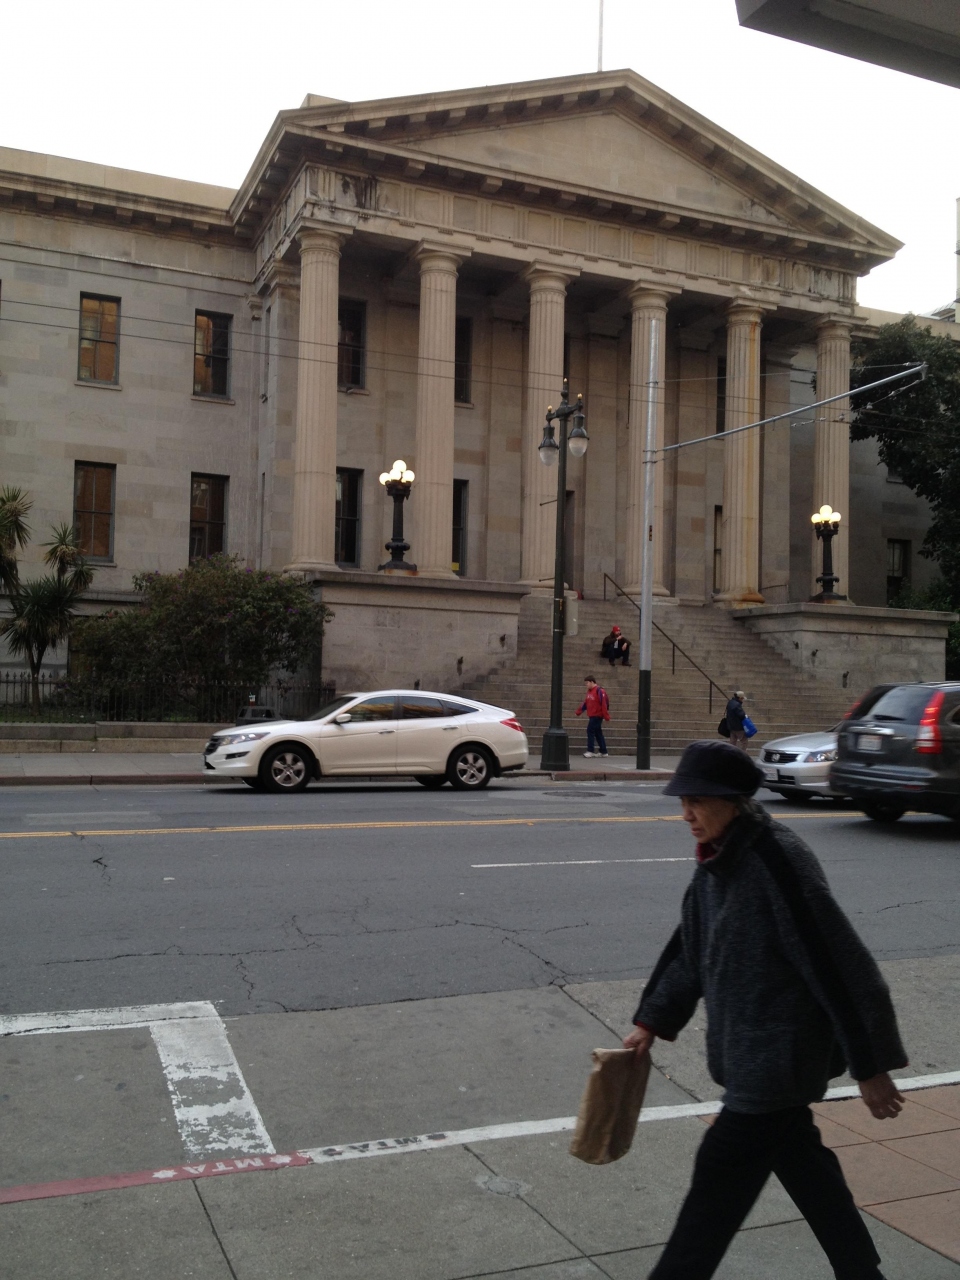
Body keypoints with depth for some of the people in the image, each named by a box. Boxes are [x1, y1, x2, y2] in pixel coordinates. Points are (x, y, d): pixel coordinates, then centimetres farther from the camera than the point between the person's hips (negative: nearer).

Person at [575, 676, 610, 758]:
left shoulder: (599, 691, -15)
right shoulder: (589, 691, 12)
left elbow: (604, 704, -18)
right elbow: (585, 702, 18)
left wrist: (606, 716, -18)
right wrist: (579, 711, 11)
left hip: (597, 716, -9)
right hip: (592, 716, 9)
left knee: (590, 730, -11)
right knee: (598, 733, 12)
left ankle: (590, 751, -7)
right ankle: (603, 751, 18)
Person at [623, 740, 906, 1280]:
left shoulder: (778, 863, -25)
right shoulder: (717, 862, 2)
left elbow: (841, 966, -22)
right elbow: (690, 951, 15)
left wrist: (871, 1066, -18)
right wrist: (652, 1021, 14)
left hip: (779, 1054, -9)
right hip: (749, 1051, 9)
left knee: (721, 1174, -1)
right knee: (799, 1159, 21)